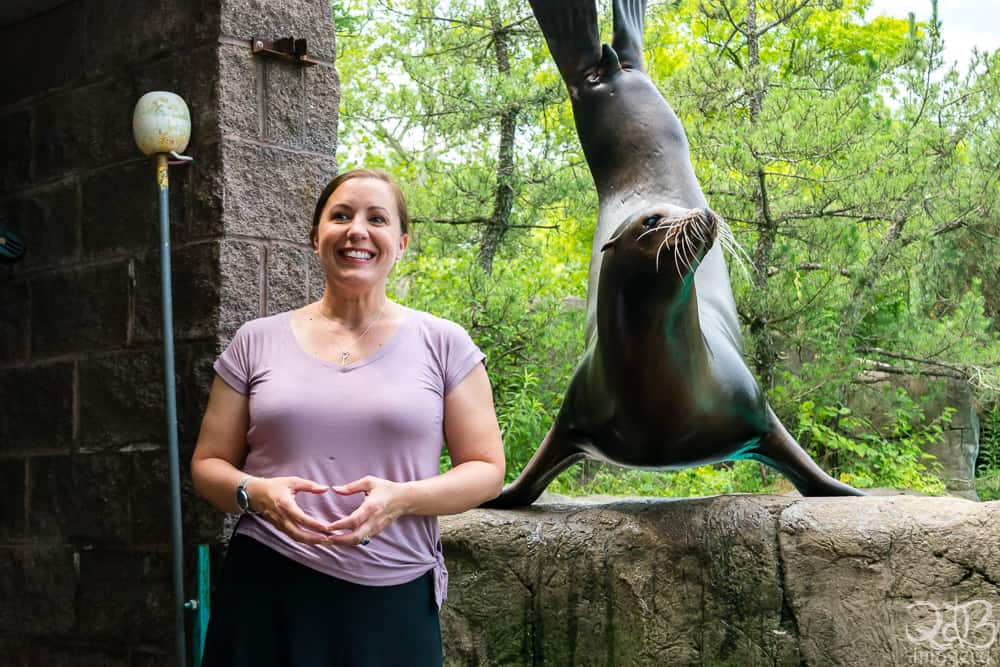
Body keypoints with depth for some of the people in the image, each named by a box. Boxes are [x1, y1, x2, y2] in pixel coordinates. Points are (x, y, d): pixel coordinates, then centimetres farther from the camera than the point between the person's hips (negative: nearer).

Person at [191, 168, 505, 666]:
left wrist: (401, 498, -17)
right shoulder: (256, 342, 6)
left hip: (395, 599, -1)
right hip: (267, 592, 1)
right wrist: (256, 492, -13)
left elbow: (486, 470, 2)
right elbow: (207, 465, 9)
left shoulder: (443, 344, 1)